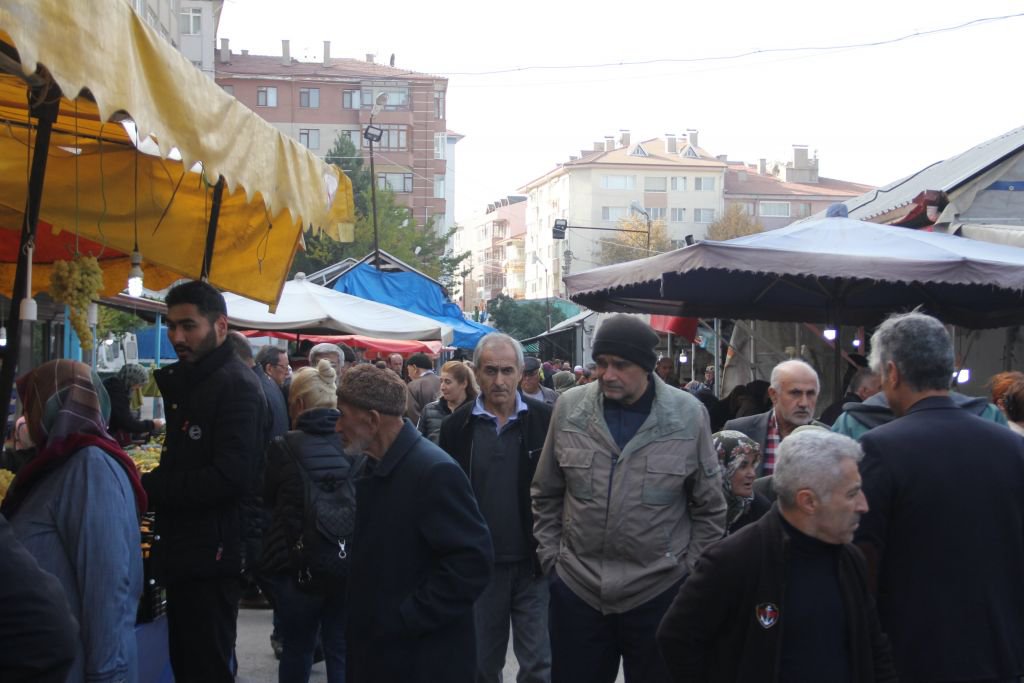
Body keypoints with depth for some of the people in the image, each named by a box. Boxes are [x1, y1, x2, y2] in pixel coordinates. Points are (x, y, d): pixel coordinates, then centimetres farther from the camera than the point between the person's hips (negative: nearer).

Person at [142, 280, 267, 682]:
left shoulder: (236, 385, -15)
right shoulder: (184, 382, 17)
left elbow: (231, 477, -25)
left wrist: (148, 487, -18)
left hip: (212, 555, -10)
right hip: (184, 554, 10)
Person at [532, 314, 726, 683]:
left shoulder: (689, 415, -5)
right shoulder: (569, 408, -1)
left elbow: (709, 508, 3)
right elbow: (546, 495, 10)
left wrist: (690, 573, 1)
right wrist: (550, 557, 5)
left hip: (660, 594, -1)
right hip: (575, 589, 2)